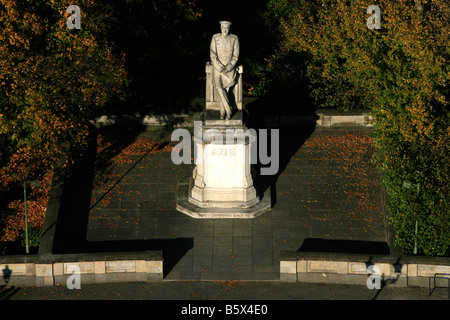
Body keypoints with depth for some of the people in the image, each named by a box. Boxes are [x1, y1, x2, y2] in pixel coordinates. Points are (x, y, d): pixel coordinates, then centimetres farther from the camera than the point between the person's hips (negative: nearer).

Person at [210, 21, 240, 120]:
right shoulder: (215, 38, 0)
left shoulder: (234, 39, 0)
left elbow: (235, 56, 1)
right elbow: (213, 55, -1)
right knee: (220, 88, -19)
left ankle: (223, 111, -3)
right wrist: (221, 68, -13)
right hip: (218, 65, 0)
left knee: (226, 88, -14)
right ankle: (228, 110, -12)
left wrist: (228, 68, -11)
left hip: (230, 66, 0)